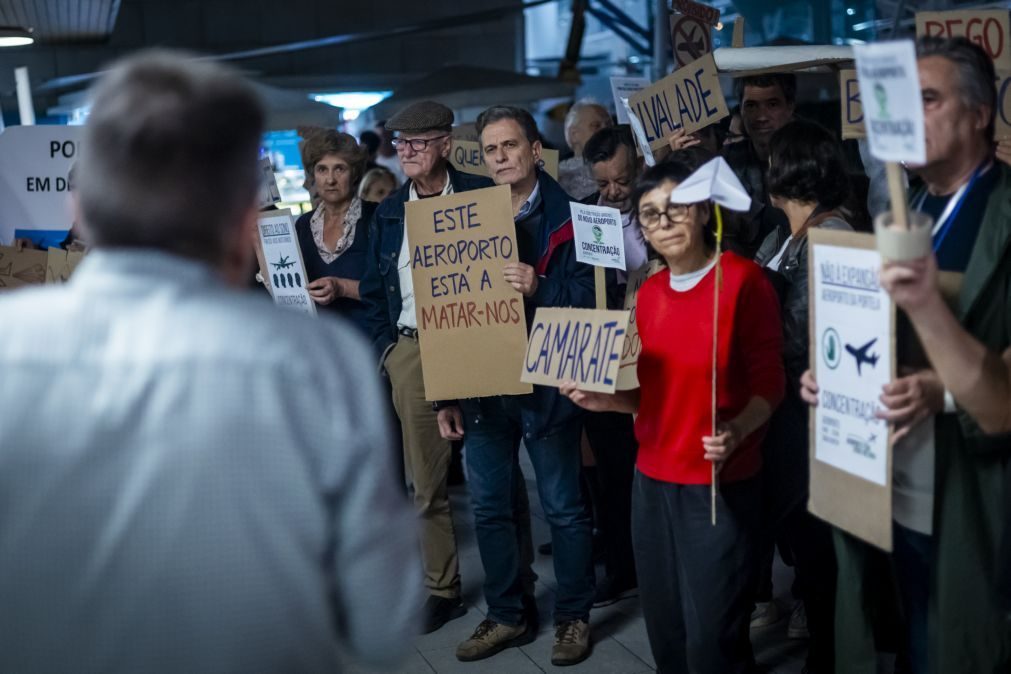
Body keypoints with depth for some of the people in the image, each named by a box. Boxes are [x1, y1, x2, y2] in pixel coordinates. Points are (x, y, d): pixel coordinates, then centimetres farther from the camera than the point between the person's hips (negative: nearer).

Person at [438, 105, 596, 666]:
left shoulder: (566, 217, -6)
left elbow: (587, 298, -12)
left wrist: (539, 288, -30)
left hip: (545, 384, -5)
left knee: (563, 508, 7)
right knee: (489, 507, 12)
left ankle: (573, 618, 23)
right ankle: (506, 616, 28)